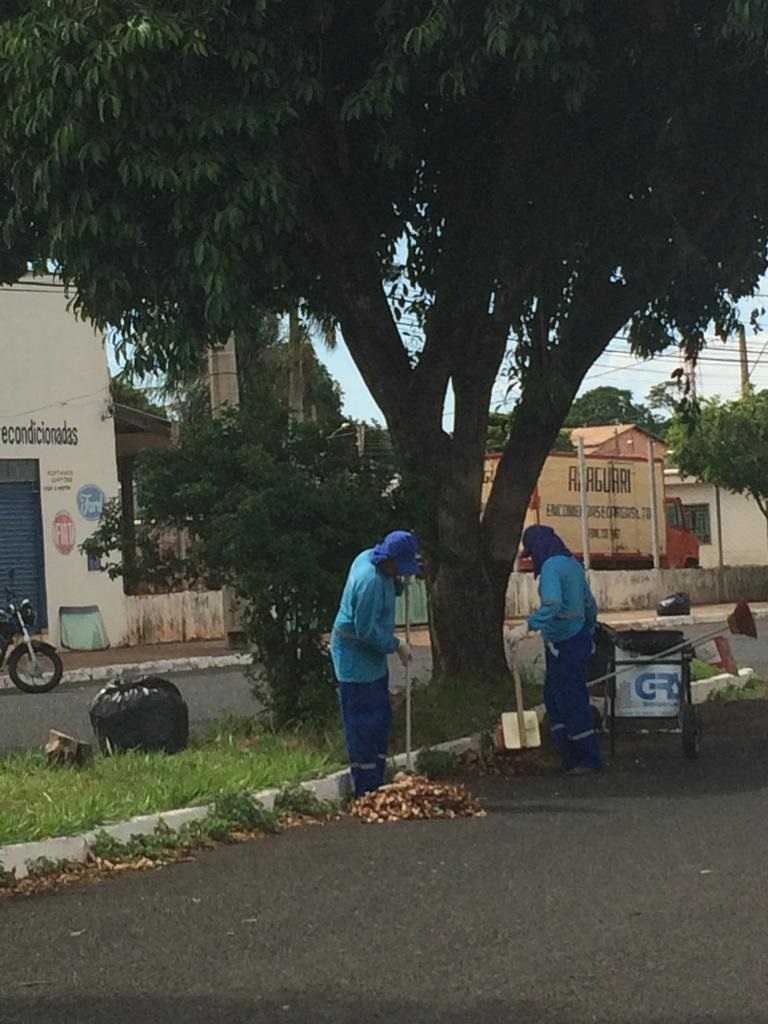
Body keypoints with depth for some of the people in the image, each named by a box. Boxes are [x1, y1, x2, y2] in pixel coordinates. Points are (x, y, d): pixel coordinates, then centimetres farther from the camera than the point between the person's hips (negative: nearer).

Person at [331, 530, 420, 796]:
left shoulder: (369, 558, 2)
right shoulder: (370, 581, -28)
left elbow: (392, 589, 20)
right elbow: (367, 630, -26)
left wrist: (399, 582, -1)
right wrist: (396, 646, -16)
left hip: (372, 655, 11)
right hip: (356, 657, -11)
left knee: (381, 718, 16)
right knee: (364, 724, -5)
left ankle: (376, 783, 25)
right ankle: (367, 790, 0)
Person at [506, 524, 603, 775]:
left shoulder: (551, 567, -15)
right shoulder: (573, 564, 14)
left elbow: (552, 605, -30)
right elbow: (590, 604, 21)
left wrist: (527, 626, -34)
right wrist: (588, 635, 31)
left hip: (564, 643, -9)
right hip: (579, 639, 9)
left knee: (571, 701, -2)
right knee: (554, 698, 15)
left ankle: (590, 760, 4)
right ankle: (570, 756, 18)